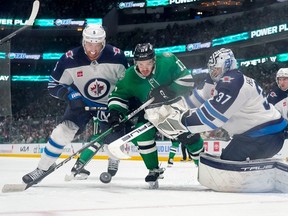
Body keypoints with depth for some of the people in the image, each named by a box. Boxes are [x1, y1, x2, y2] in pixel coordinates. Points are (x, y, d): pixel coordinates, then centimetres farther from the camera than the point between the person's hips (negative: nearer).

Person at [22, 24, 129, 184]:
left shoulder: (116, 56, -22)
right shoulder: (70, 60, -22)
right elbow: (54, 84, -10)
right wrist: (70, 95, -27)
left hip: (109, 105, 0)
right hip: (81, 102, 0)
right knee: (65, 130, -21)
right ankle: (42, 168, -9)